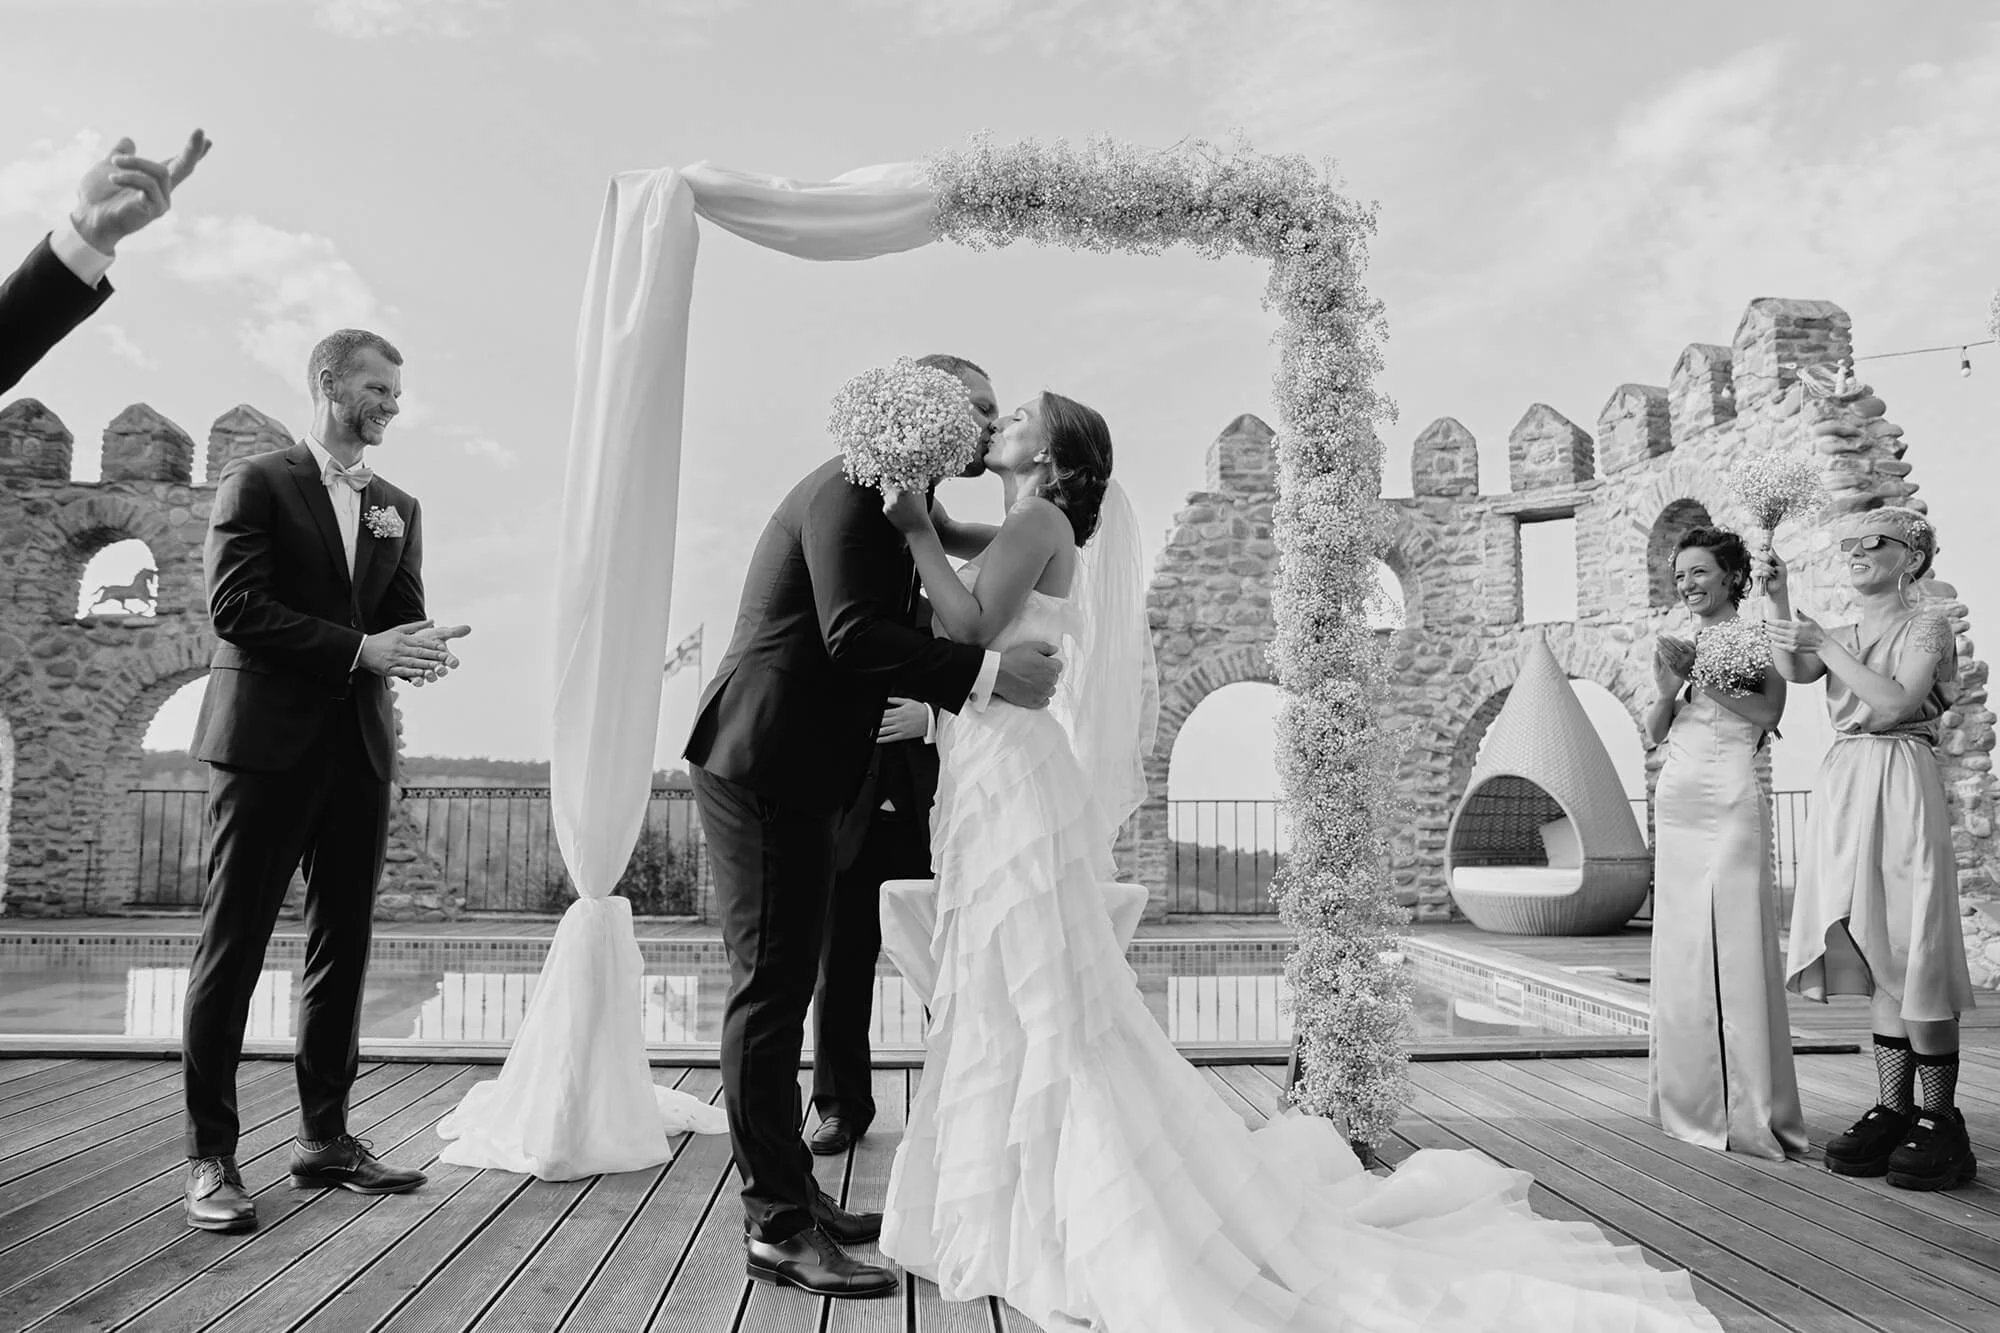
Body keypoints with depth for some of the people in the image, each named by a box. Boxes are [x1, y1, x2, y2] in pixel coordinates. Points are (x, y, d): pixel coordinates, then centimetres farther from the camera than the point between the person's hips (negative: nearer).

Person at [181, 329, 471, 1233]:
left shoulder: (398, 508, 17)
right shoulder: (256, 483, 1)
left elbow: (402, 615, 11)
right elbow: (235, 606, -9)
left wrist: (419, 648, -14)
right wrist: (359, 649, -17)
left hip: (360, 748, 6)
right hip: (268, 742, -5)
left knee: (343, 947, 8)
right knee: (231, 948, -1)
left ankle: (325, 1139, 17)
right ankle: (210, 1154, 6)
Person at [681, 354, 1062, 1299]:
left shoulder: (889, 499, 21)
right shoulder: (852, 488, -11)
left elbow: (884, 632, 18)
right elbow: (852, 636, -23)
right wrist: (988, 674, -23)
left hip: (790, 772, 11)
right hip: (764, 767, -11)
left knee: (782, 988, 14)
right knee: (771, 986, -6)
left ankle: (789, 1195, 25)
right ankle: (779, 1227, 2)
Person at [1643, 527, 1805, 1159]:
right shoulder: (1675, 642, 16)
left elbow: (1767, 712, -13)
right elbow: (1653, 732, 12)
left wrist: (1699, 675, -13)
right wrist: (1668, 687, -6)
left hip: (1731, 798, -5)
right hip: (1676, 799, 6)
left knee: (1735, 947, -6)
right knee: (1680, 948, 7)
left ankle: (1751, 1110, 2)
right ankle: (1692, 1101, 17)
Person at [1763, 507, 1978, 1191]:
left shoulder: (1926, 627, 0)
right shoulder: (1838, 635, 18)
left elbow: (1897, 704, -15)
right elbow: (1793, 671, -2)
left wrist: (1825, 644, -14)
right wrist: (1780, 601, -11)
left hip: (1900, 787, -6)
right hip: (1843, 787, 6)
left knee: (1912, 951, -7)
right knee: (1874, 952, 6)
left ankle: (1939, 1119, -1)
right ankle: (1894, 1108, 11)